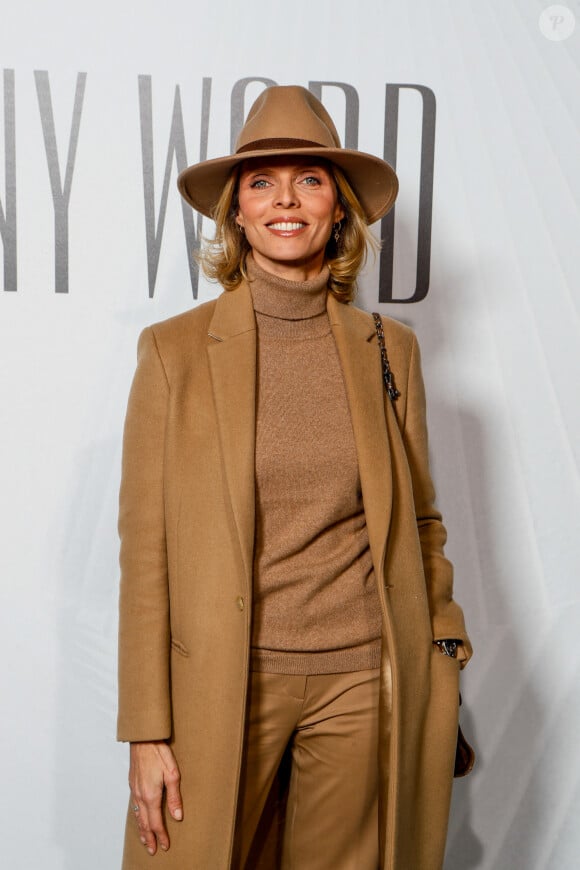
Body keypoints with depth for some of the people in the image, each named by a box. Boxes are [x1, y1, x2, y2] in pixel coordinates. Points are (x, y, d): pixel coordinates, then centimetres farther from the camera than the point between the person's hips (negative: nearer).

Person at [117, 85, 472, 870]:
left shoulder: (389, 349, 3)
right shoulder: (174, 349, -4)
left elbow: (420, 521, 9)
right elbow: (145, 548, -4)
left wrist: (441, 674, 7)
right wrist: (147, 731, -5)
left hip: (362, 686, 2)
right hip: (222, 686, -1)